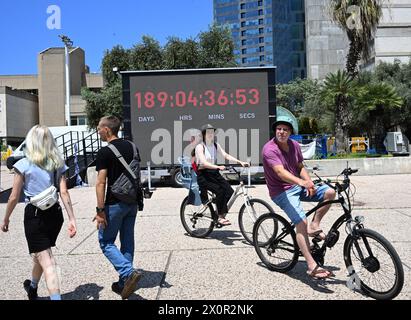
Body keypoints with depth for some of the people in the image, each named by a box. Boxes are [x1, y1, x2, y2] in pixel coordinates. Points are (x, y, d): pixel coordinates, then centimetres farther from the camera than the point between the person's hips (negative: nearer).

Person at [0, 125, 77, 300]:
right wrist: (72, 219, -6)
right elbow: (64, 192, -5)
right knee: (41, 254, 27)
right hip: (55, 213, 5)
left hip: (34, 215, -5)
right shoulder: (58, 163, 2)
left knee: (47, 262, -3)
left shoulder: (24, 164, -9)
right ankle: (32, 288, 50)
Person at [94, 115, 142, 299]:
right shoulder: (131, 147, 7)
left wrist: (100, 210, -16)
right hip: (132, 202, 7)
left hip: (114, 204, -7)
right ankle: (124, 283, 23)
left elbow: (101, 183, -18)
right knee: (127, 242, 14)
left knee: (106, 242, 8)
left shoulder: (104, 152, -14)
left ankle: (129, 273, -9)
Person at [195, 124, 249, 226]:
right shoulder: (200, 147, -9)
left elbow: (226, 155, 0)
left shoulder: (216, 145, 9)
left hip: (214, 173, 6)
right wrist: (218, 167, -36)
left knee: (230, 191, -12)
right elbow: (204, 163, -22)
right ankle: (220, 217, -11)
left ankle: (222, 215, 3)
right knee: (219, 191, -25)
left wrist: (240, 162, -13)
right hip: (203, 176, -6)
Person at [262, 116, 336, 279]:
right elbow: (281, 172, -34)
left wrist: (309, 183, -10)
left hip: (298, 186, 7)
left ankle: (314, 226, 5)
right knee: (302, 222, -21)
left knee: (330, 192, -8)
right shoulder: (269, 149, -20)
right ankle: (312, 266, -15)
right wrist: (302, 182, -49)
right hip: (282, 192, -7)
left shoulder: (294, 145, 3)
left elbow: (300, 167, 9)